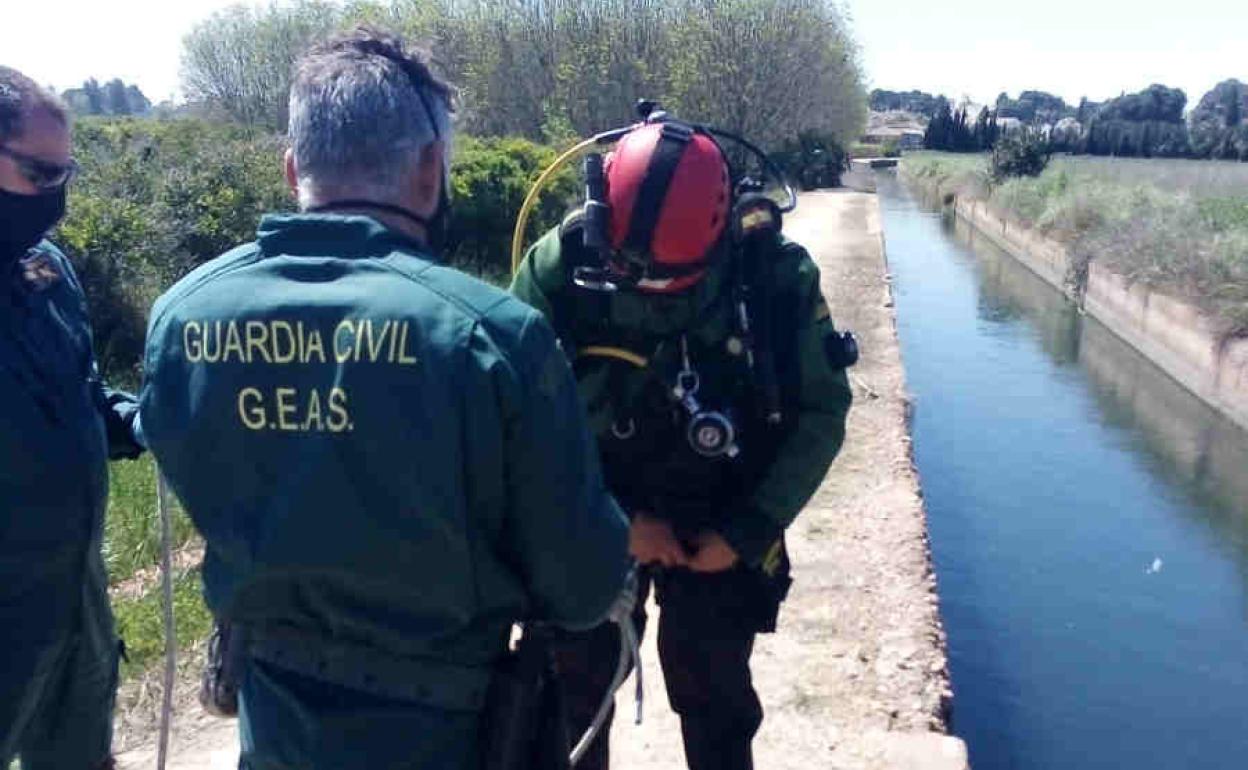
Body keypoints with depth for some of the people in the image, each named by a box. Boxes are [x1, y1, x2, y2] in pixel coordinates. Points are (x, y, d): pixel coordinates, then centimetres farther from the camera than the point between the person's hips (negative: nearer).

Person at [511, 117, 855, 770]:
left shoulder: (777, 276, -17)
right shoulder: (558, 267, -19)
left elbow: (820, 413, -6)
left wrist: (746, 532, -11)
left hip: (717, 527, 0)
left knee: (715, 699, 13)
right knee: (572, 688, 14)